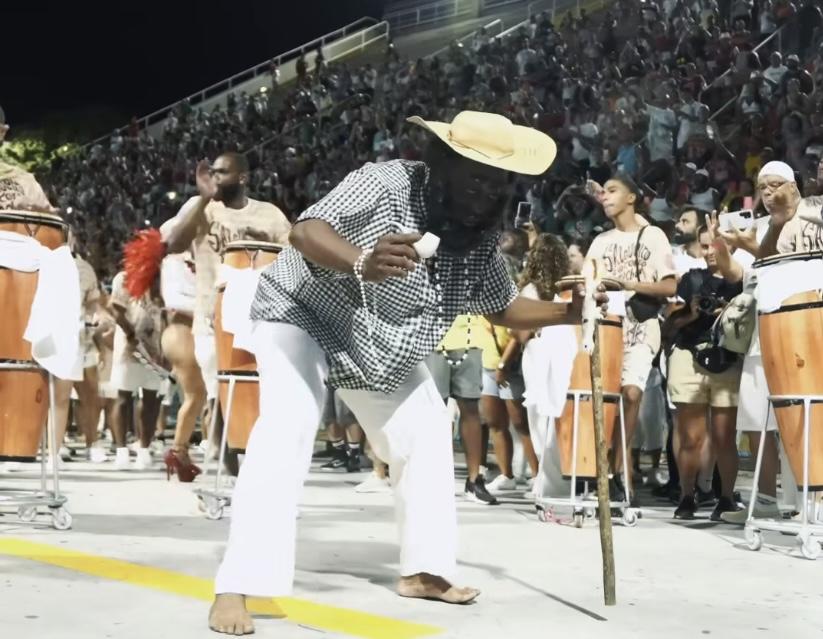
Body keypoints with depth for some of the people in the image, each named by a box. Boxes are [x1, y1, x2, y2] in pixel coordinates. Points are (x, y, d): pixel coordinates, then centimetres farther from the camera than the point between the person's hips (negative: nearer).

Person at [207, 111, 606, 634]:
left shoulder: (481, 239, -9)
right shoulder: (386, 183, -31)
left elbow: (503, 308, 4)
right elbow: (306, 232, -43)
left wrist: (570, 312, -12)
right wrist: (361, 261, -63)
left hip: (385, 347, 8)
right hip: (303, 316, -8)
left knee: (427, 435, 8)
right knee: (287, 429, -26)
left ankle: (423, 570, 20)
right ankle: (236, 589, -26)